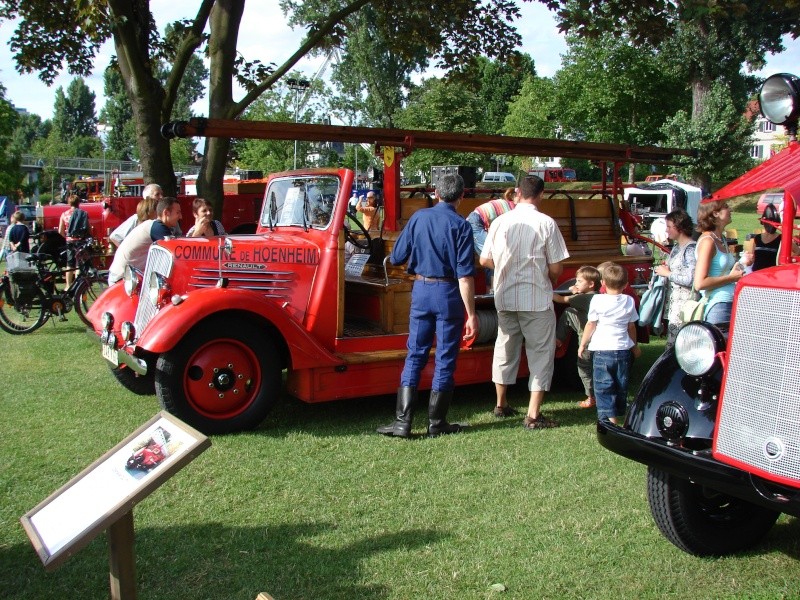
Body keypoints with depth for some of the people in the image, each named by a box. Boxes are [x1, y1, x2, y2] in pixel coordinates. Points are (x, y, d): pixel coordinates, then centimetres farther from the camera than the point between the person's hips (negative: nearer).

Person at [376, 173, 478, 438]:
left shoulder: (418, 218, 2)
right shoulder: (460, 225, -9)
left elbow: (396, 258, 6)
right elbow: (465, 275, -14)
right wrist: (471, 314, -12)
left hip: (421, 290, 3)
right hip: (449, 294, -3)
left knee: (415, 355, 10)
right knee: (445, 360, 7)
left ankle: (403, 421, 7)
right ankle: (436, 423, 15)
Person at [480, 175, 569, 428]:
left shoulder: (499, 222, -1)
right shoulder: (546, 224, -11)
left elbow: (485, 260, 5)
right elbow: (556, 268, -9)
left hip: (505, 298, 4)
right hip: (537, 300, -4)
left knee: (505, 348, 19)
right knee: (540, 353, 6)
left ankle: (501, 404, 32)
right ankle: (533, 415, 5)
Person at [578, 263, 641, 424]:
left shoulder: (598, 300, -8)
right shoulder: (629, 301, 4)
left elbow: (591, 325, -4)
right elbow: (631, 327, 12)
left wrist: (583, 344, 7)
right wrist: (635, 346, 27)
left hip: (602, 349, -4)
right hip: (624, 349, 4)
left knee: (603, 386, -1)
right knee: (621, 385, 17)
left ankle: (609, 417, -11)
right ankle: (619, 413, 28)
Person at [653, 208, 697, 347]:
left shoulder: (691, 248, -13)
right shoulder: (677, 247, 15)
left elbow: (691, 279, -21)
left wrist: (668, 273, -11)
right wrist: (664, 268, 7)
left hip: (685, 303, -9)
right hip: (673, 301, 9)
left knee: (674, 344, -9)